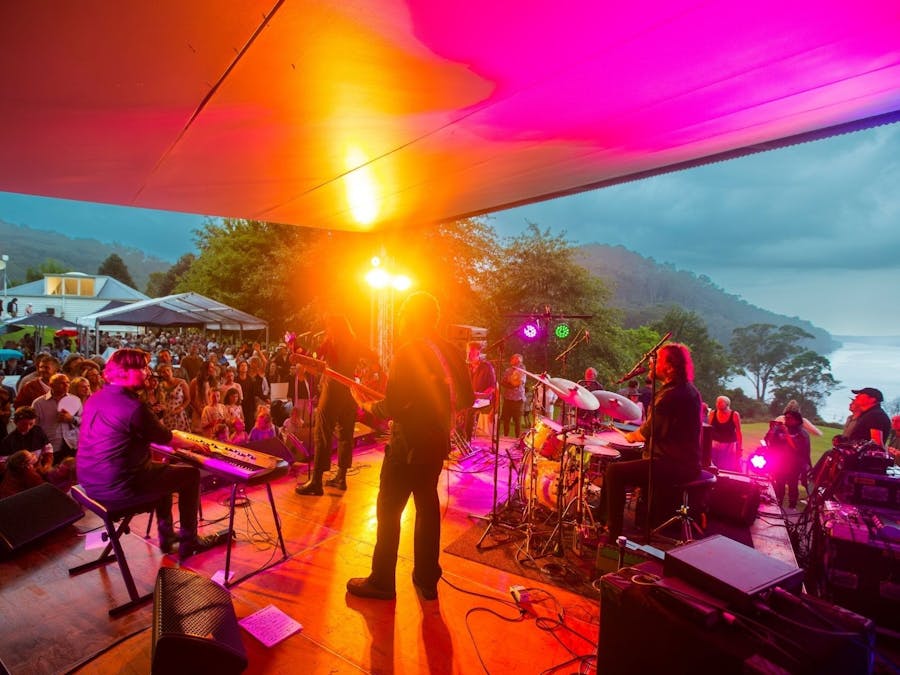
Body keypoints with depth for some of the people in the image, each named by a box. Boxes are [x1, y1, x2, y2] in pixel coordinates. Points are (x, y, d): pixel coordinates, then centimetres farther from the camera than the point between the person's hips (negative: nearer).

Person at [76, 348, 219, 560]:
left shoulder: (95, 399, 5)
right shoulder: (133, 406, -22)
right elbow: (166, 439, -9)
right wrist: (191, 444, 12)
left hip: (90, 482, 9)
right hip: (117, 489, -9)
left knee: (162, 468, 28)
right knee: (191, 474, 6)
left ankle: (167, 536, 35)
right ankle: (188, 542, 17)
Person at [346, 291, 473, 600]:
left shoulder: (407, 354, -18)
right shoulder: (450, 352, 2)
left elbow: (391, 409, -21)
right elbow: (466, 399, 8)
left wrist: (367, 405, -1)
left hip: (408, 445, -7)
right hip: (436, 443, 7)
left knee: (388, 511, 7)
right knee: (428, 508, 17)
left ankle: (382, 582, 19)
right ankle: (427, 580, 28)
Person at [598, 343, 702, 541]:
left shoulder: (670, 396, -23)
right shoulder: (689, 389, 9)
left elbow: (646, 433, -19)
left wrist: (630, 436, -1)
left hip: (673, 467, -11)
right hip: (686, 462, 11)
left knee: (614, 471, -12)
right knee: (629, 458, 24)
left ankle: (613, 534, -3)